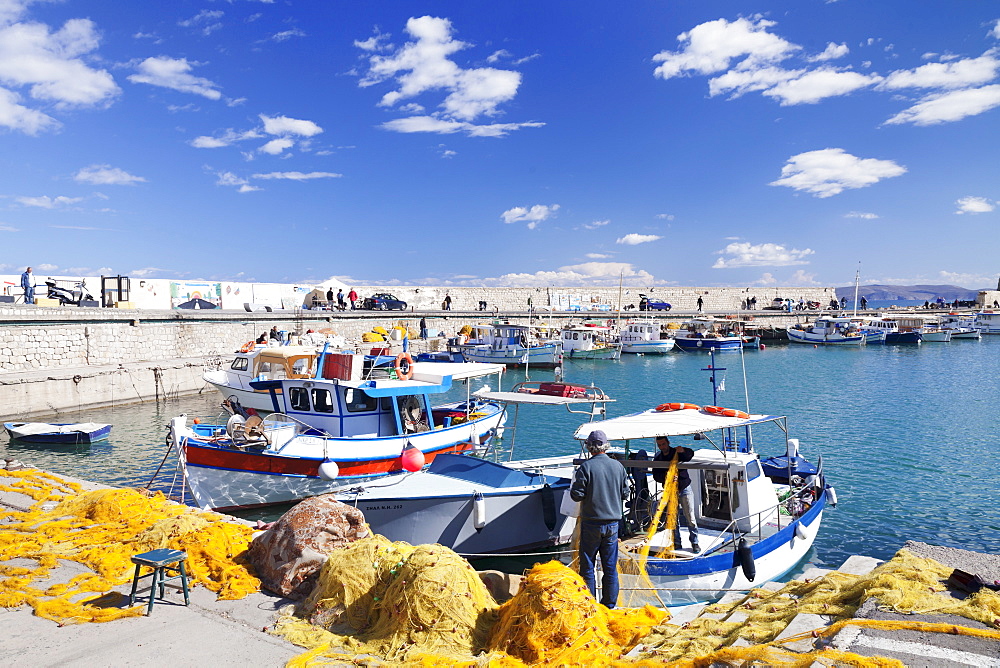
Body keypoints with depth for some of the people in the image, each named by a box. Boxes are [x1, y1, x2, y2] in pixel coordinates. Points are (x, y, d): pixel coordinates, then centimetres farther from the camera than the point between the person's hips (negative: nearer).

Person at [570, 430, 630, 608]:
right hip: (613, 522, 4)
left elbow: (577, 495, -13)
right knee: (610, 567, 12)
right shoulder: (618, 466, 1)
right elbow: (625, 494, 8)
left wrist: (573, 488, 7)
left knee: (587, 567, 6)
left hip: (591, 523, -4)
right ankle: (609, 605, 19)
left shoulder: (586, 467, -13)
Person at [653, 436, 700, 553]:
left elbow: (690, 454, -24)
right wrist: (664, 477, -23)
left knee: (690, 517, -3)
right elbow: (656, 475, -2)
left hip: (684, 489, -3)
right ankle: (676, 542, 18)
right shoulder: (657, 458, 5)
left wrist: (683, 451, -46)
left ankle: (694, 542, 7)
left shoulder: (677, 452, -4)